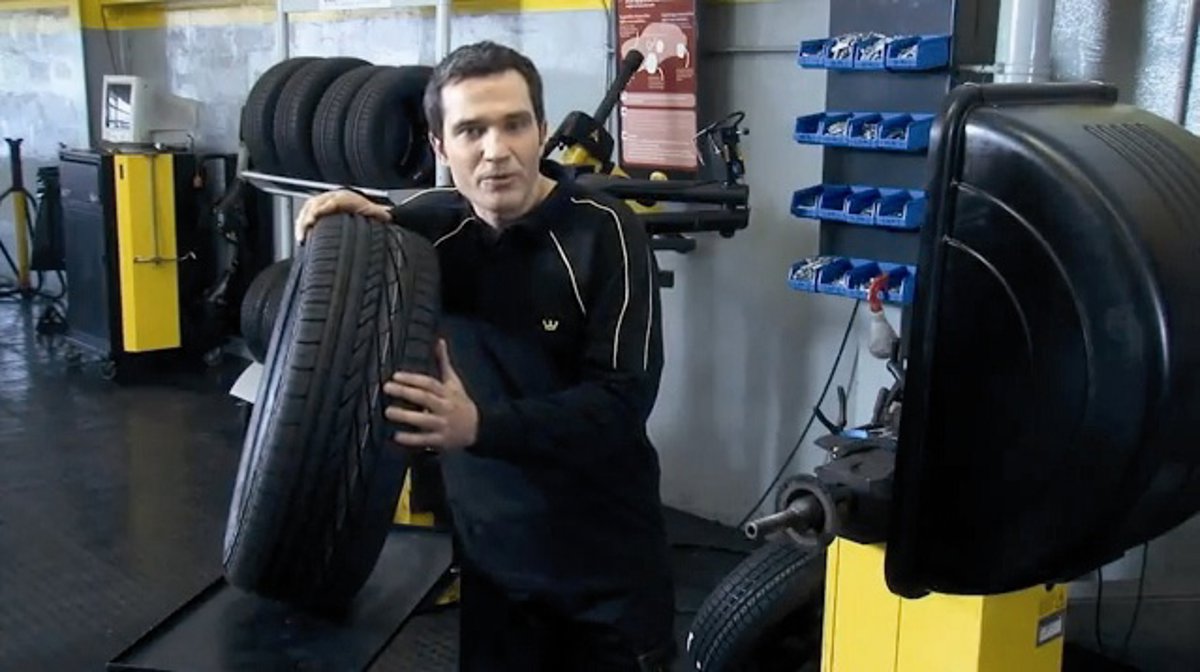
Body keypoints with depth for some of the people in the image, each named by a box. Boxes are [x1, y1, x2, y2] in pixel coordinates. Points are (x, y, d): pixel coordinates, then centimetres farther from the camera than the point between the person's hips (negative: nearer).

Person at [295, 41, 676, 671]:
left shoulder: (604, 232, -16)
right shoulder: (432, 224, -3)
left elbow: (623, 401, -22)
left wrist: (479, 426, -35)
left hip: (605, 561, -3)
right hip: (490, 553, 4)